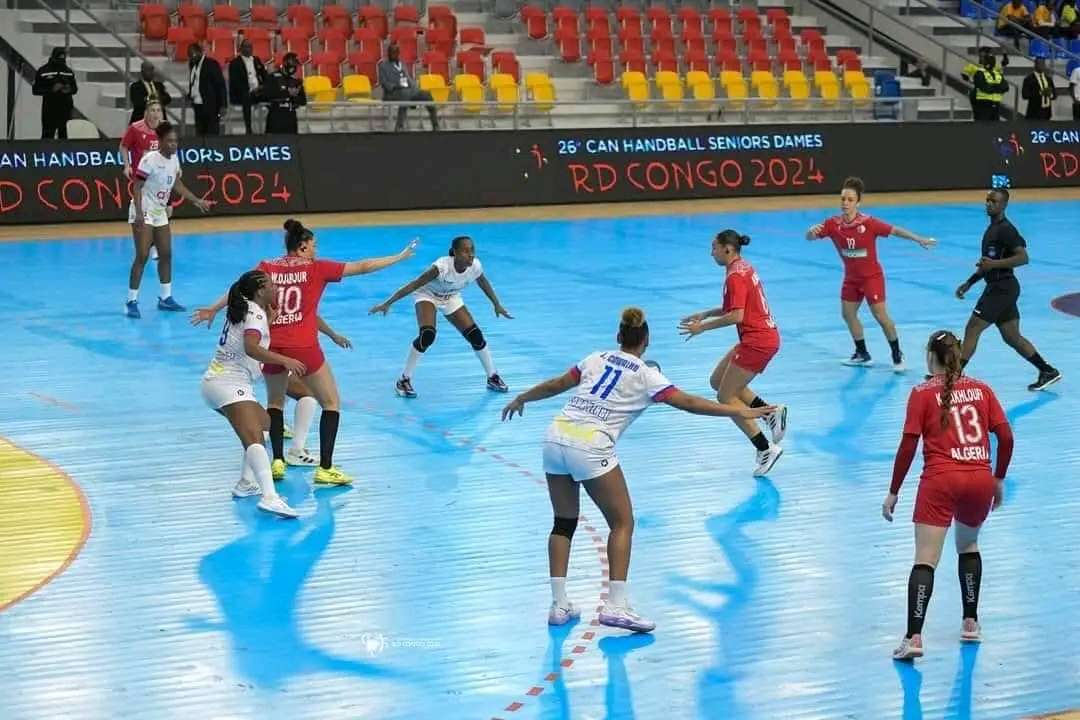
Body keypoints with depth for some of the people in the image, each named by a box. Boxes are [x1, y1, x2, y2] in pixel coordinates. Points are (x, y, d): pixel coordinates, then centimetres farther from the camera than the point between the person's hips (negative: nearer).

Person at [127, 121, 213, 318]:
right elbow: (137, 187, -20)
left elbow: (177, 184, 17)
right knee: (142, 256, -11)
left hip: (160, 213, 8)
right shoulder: (150, 160, -20)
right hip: (143, 213, -8)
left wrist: (196, 201, 15)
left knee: (166, 254, 11)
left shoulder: (174, 159, 3)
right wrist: (139, 213, -28)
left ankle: (165, 298, 22)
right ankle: (132, 302, -6)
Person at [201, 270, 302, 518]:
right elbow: (251, 348, -28)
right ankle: (270, 497, -43)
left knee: (263, 424, 25)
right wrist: (285, 360, -30)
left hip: (218, 381, 10)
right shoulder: (255, 313, -10)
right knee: (254, 440, -25)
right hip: (230, 384, -10)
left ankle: (247, 483, 20)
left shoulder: (245, 309, 17)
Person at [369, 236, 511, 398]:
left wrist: (497, 305, 12)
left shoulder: (475, 267, -24)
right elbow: (414, 284, -36)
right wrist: (387, 304, -38)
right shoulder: (442, 267, -39)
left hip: (450, 298, 5)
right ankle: (403, 381, -13)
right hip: (427, 295, -5)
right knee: (427, 335, -27)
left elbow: (484, 284, -1)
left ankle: (493, 378, 16)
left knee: (475, 335, -4)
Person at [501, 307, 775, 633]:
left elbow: (556, 384, 22)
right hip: (590, 447, -5)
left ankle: (559, 605, 13)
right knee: (622, 523, 4)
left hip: (556, 436, 6)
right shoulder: (645, 375, 3)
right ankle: (615, 605, -7)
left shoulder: (597, 358, 16)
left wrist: (520, 399, 38)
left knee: (564, 522, 16)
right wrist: (739, 412, 1)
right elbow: (688, 402, -1)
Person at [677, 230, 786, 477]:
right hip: (765, 336, 10)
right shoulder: (744, 268, 14)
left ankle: (766, 449, -4)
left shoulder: (735, 276, -16)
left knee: (726, 397, -2)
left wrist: (702, 327, -15)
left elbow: (736, 316, -23)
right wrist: (706, 314, 15)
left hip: (757, 340, -10)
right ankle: (771, 412, 8)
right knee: (717, 381, 17)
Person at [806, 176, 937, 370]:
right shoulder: (833, 224, -13)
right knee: (848, 313, 11)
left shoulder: (868, 223, -23)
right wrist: (812, 231, -38)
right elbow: (810, 237, -14)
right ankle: (862, 354, 29)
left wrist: (919, 239, -29)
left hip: (871, 276, -5)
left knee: (881, 316, -7)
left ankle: (897, 356, 10)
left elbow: (895, 230, -22)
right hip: (851, 277, 5)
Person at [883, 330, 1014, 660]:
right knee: (968, 545, 28)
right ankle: (971, 623, 28)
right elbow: (1006, 438, 6)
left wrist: (893, 492, 3)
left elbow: (908, 446, -3)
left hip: (940, 481, -4)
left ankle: (914, 637, -18)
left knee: (925, 561, -6)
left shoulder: (923, 393, 2)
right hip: (981, 480, 4)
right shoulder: (981, 389, 11)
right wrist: (999, 479, 19)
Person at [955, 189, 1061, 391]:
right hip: (999, 288, 10)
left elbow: (1023, 257, -22)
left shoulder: (1005, 229, -14)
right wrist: (969, 283, 23)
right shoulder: (992, 228, 17)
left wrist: (994, 264, -26)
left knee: (972, 329, -8)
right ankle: (1048, 371, 17)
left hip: (1002, 289, -10)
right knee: (1012, 337, 12)